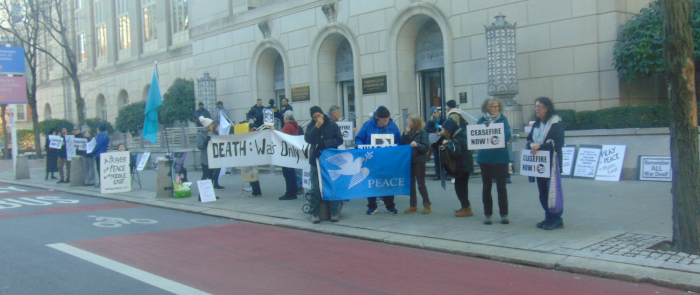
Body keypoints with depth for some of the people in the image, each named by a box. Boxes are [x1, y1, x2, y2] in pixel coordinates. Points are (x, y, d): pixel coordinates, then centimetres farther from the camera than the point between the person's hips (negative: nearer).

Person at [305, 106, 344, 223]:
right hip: (316, 160, 1)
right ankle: (315, 213, 6)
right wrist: (316, 127, -16)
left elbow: (339, 140, -3)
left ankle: (334, 213, 6)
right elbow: (308, 139, -9)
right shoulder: (311, 126, 8)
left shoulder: (332, 125, 4)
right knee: (315, 188, -1)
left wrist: (325, 143, -11)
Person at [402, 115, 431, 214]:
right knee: (411, 184, 9)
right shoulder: (409, 132, 10)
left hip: (419, 161, -6)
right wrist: (406, 133, -6)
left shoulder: (422, 133, -6)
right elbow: (402, 144, 4)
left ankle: (426, 205, 9)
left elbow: (425, 147, -11)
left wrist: (417, 145, -28)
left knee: (421, 184, -2)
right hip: (409, 161, 6)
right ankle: (413, 206, 17)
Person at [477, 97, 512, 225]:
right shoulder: (482, 120, 5)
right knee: (486, 187, 8)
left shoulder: (503, 119, 3)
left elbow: (507, 136, -7)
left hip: (501, 157, -1)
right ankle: (488, 214, 16)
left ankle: (504, 214, 9)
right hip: (485, 158, 1)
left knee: (501, 186, 1)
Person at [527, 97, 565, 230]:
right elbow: (529, 139, 14)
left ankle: (557, 219, 2)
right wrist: (532, 144, -10)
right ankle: (549, 218, 19)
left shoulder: (556, 122, -7)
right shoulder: (536, 124, 17)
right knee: (543, 191, 9)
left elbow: (558, 143, -16)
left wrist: (539, 147, -21)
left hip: (552, 162, -7)